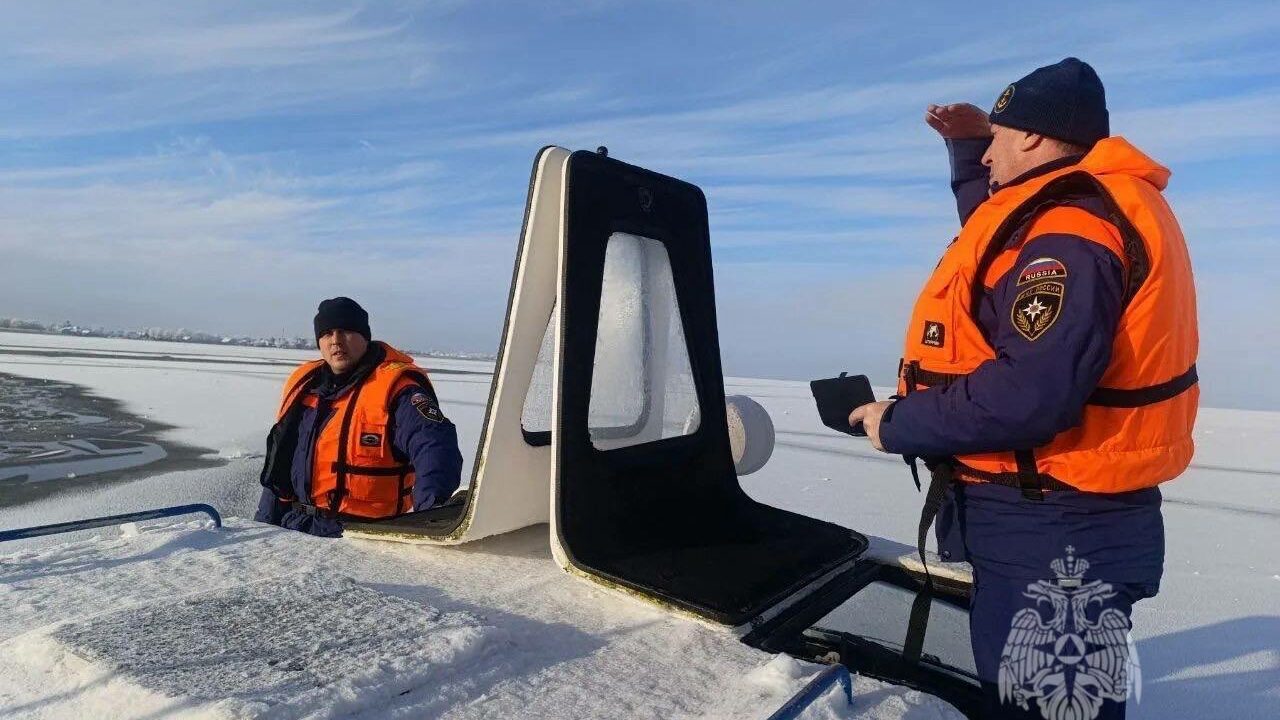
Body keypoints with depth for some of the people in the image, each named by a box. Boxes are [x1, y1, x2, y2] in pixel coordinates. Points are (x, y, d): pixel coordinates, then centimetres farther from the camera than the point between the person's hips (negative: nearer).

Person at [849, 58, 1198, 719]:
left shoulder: (1070, 231, -22)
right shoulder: (1087, 208, 12)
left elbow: (1029, 395, -32)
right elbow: (997, 242, 32)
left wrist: (899, 424, -19)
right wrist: (966, 148, 22)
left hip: (1055, 537, -10)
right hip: (1058, 519, 11)